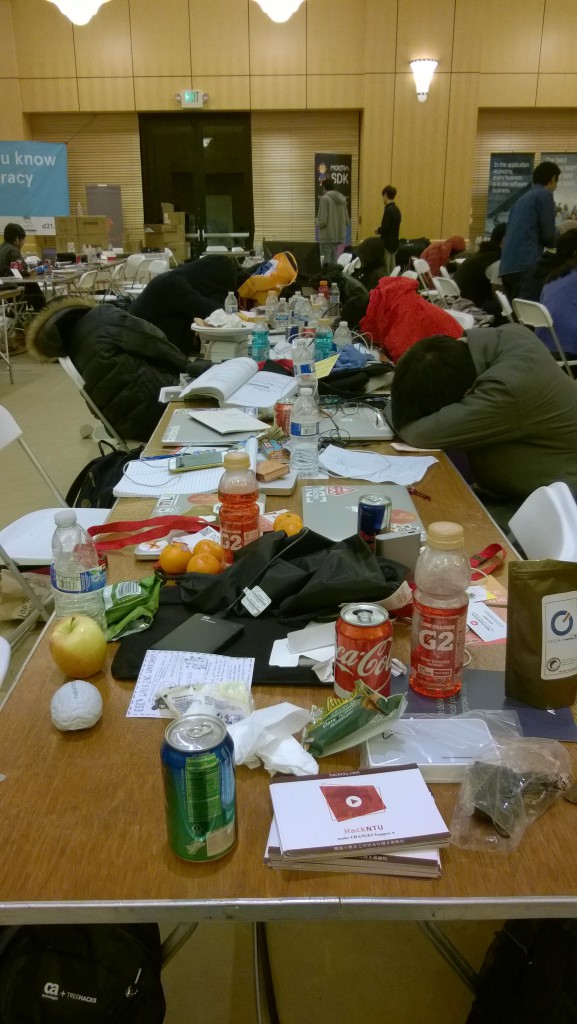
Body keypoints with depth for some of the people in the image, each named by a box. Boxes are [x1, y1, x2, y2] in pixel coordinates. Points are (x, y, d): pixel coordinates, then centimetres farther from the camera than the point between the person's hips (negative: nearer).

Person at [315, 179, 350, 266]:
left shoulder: (325, 198, -10)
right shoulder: (342, 198, 8)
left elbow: (322, 221, -14)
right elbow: (347, 220, 9)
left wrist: (317, 222, 6)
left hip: (327, 237, -6)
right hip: (340, 237, 6)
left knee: (326, 263, -2)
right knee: (334, 262, 11)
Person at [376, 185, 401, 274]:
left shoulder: (388, 210, -17)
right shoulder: (396, 209, 10)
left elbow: (384, 228, -22)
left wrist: (378, 231, -4)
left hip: (387, 244, -9)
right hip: (394, 243, 9)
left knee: (385, 272, -5)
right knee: (392, 270, 13)